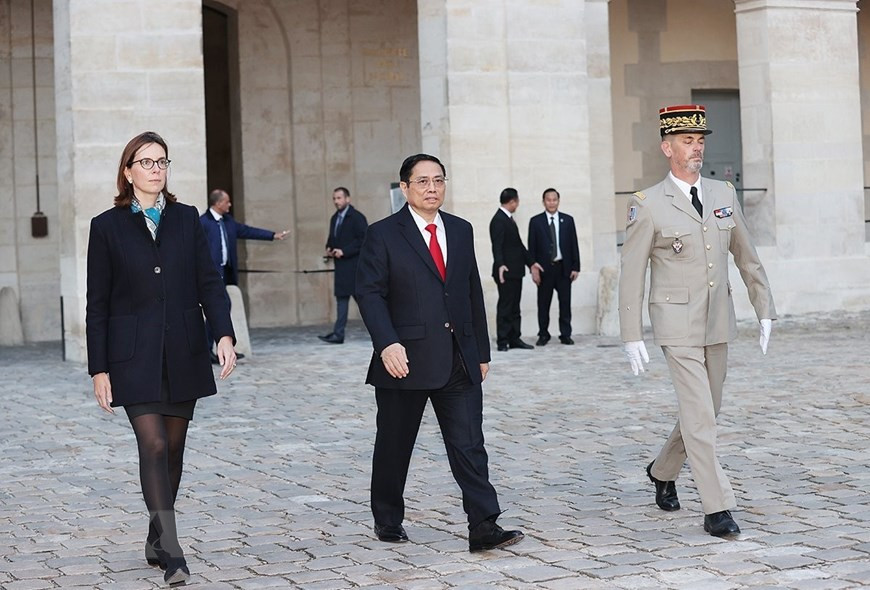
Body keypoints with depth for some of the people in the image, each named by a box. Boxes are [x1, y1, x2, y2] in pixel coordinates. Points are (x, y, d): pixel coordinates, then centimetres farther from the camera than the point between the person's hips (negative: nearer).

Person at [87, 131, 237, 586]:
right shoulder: (107, 226, 1)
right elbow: (98, 304, 1)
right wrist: (98, 368, -3)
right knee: (153, 446, -13)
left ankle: (157, 538, 25)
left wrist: (224, 333, -9)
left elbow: (209, 282, 5)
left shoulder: (185, 219, 9)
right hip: (134, 356, -3)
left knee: (173, 447, 9)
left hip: (183, 355, 3)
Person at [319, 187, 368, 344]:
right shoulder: (335, 218, 16)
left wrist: (344, 251, -19)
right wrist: (329, 249, 3)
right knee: (341, 297, 6)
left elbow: (363, 240, -15)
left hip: (354, 265, -8)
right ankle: (338, 334, 5)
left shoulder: (357, 217, -9)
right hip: (341, 266, 8)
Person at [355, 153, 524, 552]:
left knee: (469, 445, -4)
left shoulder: (461, 231, 13)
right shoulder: (383, 235, -2)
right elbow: (370, 294, -9)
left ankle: (483, 527, -6)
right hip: (406, 358, -3)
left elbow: (474, 292, 16)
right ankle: (387, 521, 26)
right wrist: (387, 344, -23)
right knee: (394, 447, 9)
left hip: (459, 361, 3)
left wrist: (481, 351, 14)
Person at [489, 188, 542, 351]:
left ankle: (514, 339, 15)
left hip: (516, 271, 10)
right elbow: (497, 246, -24)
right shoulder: (499, 220, -14)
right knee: (505, 307, -5)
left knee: (514, 307, 11)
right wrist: (500, 265, -38)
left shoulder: (509, 219, 17)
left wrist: (531, 262, 22)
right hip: (506, 271, -10)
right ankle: (503, 341, -1)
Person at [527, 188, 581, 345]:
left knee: (565, 303, 3)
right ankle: (543, 334, 10)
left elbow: (574, 245, 7)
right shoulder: (536, 221, 3)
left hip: (564, 267, 1)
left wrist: (575, 267, 1)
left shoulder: (567, 220, 8)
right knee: (543, 303, 2)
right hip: (544, 268, -1)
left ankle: (565, 334, 9)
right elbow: (532, 247, 2)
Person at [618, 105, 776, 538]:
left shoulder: (724, 194, 8)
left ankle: (663, 471, 38)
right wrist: (632, 337, -8)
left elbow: (747, 257, 14)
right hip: (677, 325, -5)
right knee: (699, 415, -10)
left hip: (718, 323, 6)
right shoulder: (647, 205, -6)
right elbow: (631, 275, -5)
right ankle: (716, 509, -6)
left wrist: (765, 310, 10)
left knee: (708, 409, 14)